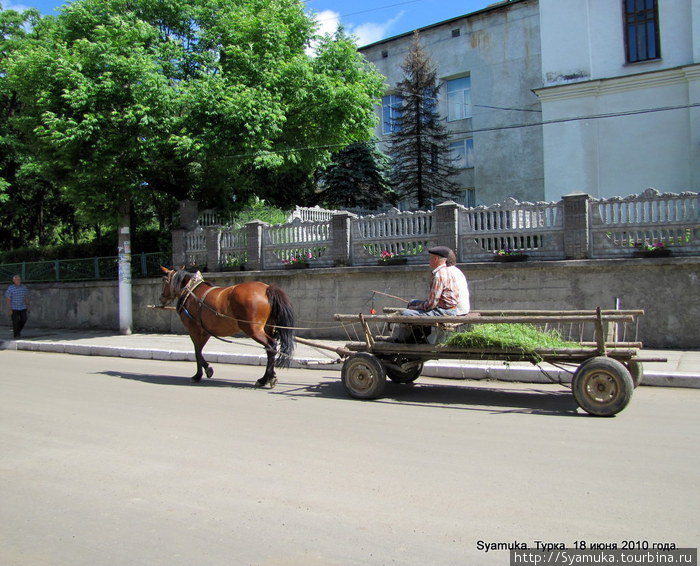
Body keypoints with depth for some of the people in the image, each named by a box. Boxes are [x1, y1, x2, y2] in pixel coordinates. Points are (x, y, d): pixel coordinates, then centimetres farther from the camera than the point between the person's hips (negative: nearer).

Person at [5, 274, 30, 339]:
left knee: (24, 319, 0)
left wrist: (28, 308, 4)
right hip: (14, 308, -4)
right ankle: (16, 334, 7)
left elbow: (27, 298, 7)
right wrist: (9, 309, -15)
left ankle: (18, 330, 24)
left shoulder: (24, 287, 2)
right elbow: (8, 299, -10)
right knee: (16, 321, -4)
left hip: (22, 307, 4)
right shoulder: (10, 288, -10)